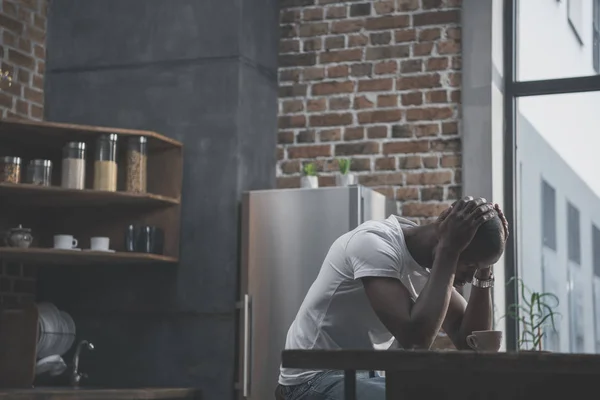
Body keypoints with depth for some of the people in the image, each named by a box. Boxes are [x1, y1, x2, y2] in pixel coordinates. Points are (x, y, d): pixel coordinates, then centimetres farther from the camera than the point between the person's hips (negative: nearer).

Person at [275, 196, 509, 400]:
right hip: (314, 379, -9)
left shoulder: (432, 260, 2)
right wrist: (449, 251, -27)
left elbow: (471, 341, 3)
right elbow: (416, 338, -34)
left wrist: (483, 271, -8)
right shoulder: (375, 243, -23)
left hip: (365, 377, 9)